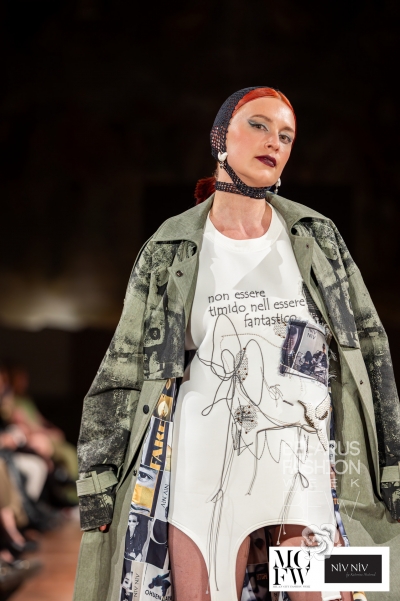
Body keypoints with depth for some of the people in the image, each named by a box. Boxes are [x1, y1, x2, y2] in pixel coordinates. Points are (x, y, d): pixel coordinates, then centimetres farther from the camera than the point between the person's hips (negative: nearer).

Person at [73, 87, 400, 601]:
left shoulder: (316, 237, 10)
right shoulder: (170, 248, 7)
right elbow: (124, 369, 8)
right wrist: (97, 480, 2)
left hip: (306, 454, 1)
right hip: (206, 453, -1)